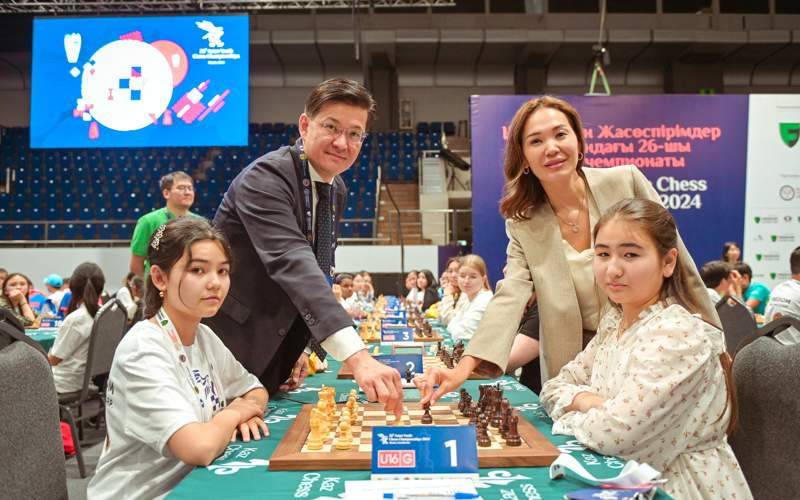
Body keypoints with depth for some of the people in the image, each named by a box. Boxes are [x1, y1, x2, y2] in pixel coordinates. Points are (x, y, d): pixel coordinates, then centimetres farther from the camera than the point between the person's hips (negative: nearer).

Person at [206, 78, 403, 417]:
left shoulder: (337, 190, 4)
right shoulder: (264, 177, -24)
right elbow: (292, 263, -39)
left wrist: (303, 347, 6)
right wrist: (356, 356, -49)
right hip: (225, 348, -7)